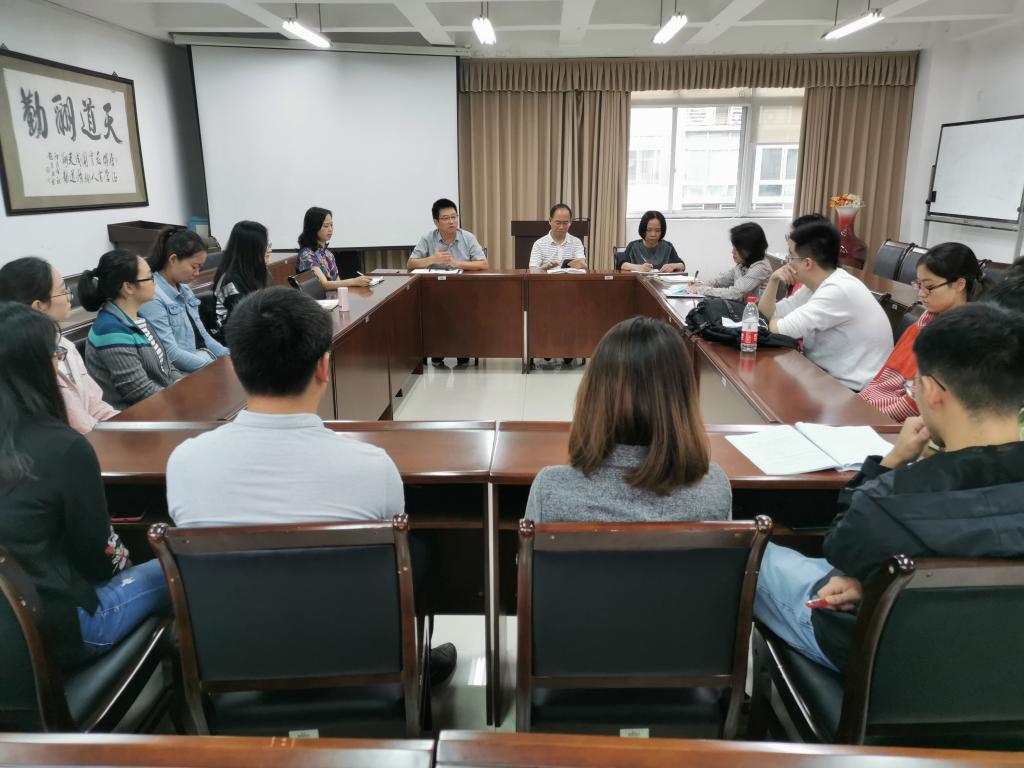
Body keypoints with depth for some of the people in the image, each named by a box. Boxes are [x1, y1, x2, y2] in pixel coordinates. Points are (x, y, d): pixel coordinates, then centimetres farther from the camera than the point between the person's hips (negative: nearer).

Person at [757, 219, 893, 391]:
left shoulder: (838, 290, -23)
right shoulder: (816, 285, 7)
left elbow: (779, 329, -25)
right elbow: (766, 311, 13)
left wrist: (774, 321, -3)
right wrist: (773, 279, -2)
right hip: (828, 376, 8)